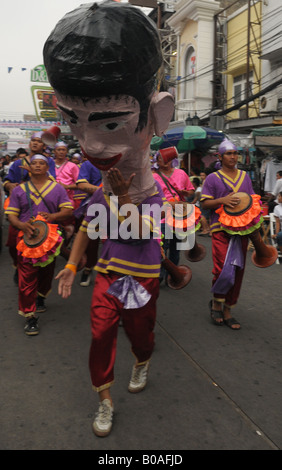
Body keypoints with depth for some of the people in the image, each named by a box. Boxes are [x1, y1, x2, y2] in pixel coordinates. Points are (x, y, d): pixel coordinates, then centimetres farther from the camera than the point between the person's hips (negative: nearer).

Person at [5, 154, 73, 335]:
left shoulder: (57, 188, 9)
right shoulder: (19, 190, 10)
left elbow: (68, 210, -1)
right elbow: (11, 215, 4)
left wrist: (53, 216, -21)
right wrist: (22, 225, -18)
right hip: (27, 238, -1)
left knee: (47, 272, 15)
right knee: (27, 277, -7)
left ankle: (40, 298, 42)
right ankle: (30, 316, 1)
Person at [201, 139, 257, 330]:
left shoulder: (245, 176, 16)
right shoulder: (213, 178, 4)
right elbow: (205, 203, -1)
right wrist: (222, 200, -18)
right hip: (221, 228, -4)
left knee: (238, 270, 5)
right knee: (223, 268, -15)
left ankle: (227, 310, 18)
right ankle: (217, 302, 12)